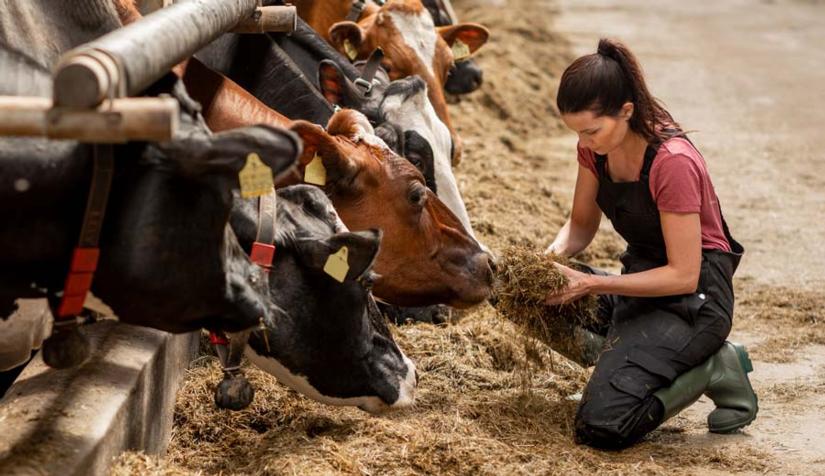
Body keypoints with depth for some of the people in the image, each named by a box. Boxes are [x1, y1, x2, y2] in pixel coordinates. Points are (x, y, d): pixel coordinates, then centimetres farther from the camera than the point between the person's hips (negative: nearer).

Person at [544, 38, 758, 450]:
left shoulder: (673, 162, -26)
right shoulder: (596, 146, -4)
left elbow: (683, 276, -24)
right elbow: (582, 224, 8)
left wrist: (591, 284, -27)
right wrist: (552, 255, -15)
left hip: (694, 296, -8)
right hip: (641, 276, 8)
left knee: (601, 426, -22)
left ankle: (713, 369, -2)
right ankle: (629, 357, 6)